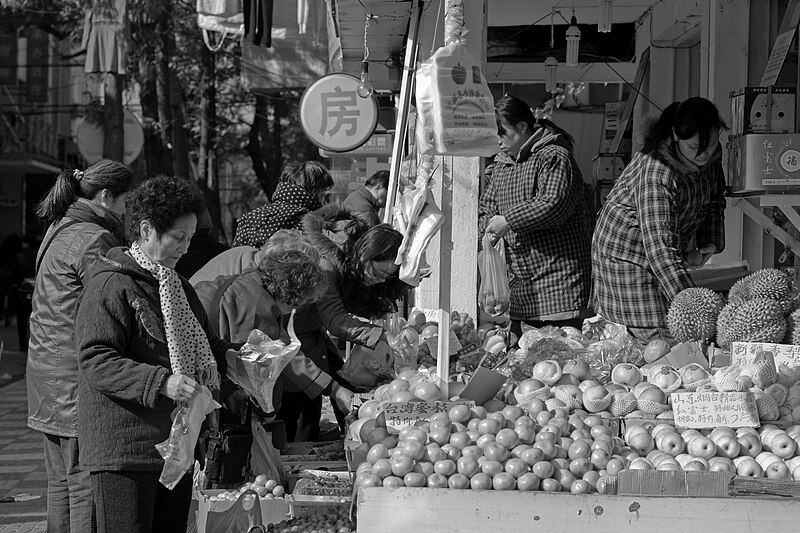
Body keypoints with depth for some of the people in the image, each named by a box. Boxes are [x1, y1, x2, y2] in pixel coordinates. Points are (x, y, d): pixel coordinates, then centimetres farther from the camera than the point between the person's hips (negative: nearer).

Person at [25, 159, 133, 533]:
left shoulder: (59, 230, 16)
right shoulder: (93, 239, -15)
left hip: (47, 373, 10)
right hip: (77, 380, -10)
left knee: (61, 480, 15)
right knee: (86, 482, -7)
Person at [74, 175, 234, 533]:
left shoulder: (178, 286, 20)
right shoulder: (111, 286, -10)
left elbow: (205, 346, 28)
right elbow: (96, 363, -18)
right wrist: (161, 382, -29)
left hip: (176, 446, 8)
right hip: (125, 448, -8)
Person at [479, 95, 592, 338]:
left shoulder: (554, 157, -9)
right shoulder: (502, 162, 18)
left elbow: (554, 205, -22)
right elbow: (487, 205, 26)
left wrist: (508, 220, -15)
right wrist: (490, 225, 3)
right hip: (519, 281, 8)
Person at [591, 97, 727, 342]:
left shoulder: (711, 154, -8)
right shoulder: (656, 173, -33)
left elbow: (714, 200, 14)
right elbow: (660, 248, -38)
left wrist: (711, 242, -4)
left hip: (670, 251, 8)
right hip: (628, 251, -8)